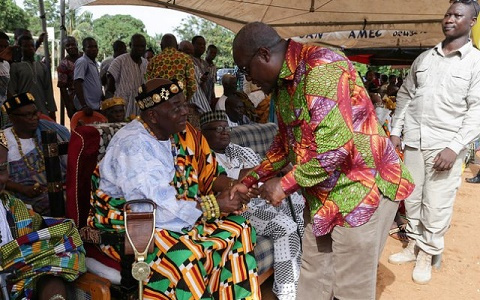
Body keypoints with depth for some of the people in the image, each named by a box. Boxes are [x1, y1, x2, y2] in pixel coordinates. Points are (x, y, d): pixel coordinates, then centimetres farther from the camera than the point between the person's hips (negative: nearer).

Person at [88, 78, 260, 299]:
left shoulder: (182, 134, -1)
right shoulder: (132, 145, -24)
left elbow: (210, 173, 3)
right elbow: (159, 208, -29)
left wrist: (233, 188, -18)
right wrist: (214, 205, -25)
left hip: (179, 217, 8)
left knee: (236, 227, -1)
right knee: (184, 255, -33)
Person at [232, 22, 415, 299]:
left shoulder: (321, 66, -22)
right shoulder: (282, 83, 8)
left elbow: (335, 145, -30)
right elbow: (285, 142, 18)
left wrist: (285, 185, -20)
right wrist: (250, 180, 10)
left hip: (361, 187, -9)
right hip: (323, 193, 9)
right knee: (313, 275, 19)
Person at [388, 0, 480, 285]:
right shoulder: (423, 58, 10)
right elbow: (405, 95, 15)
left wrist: (454, 147, -17)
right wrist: (396, 131, 7)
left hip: (445, 146, -4)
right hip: (413, 142, 4)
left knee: (436, 205, 2)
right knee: (412, 198, 12)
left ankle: (427, 254, 20)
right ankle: (414, 244, 29)